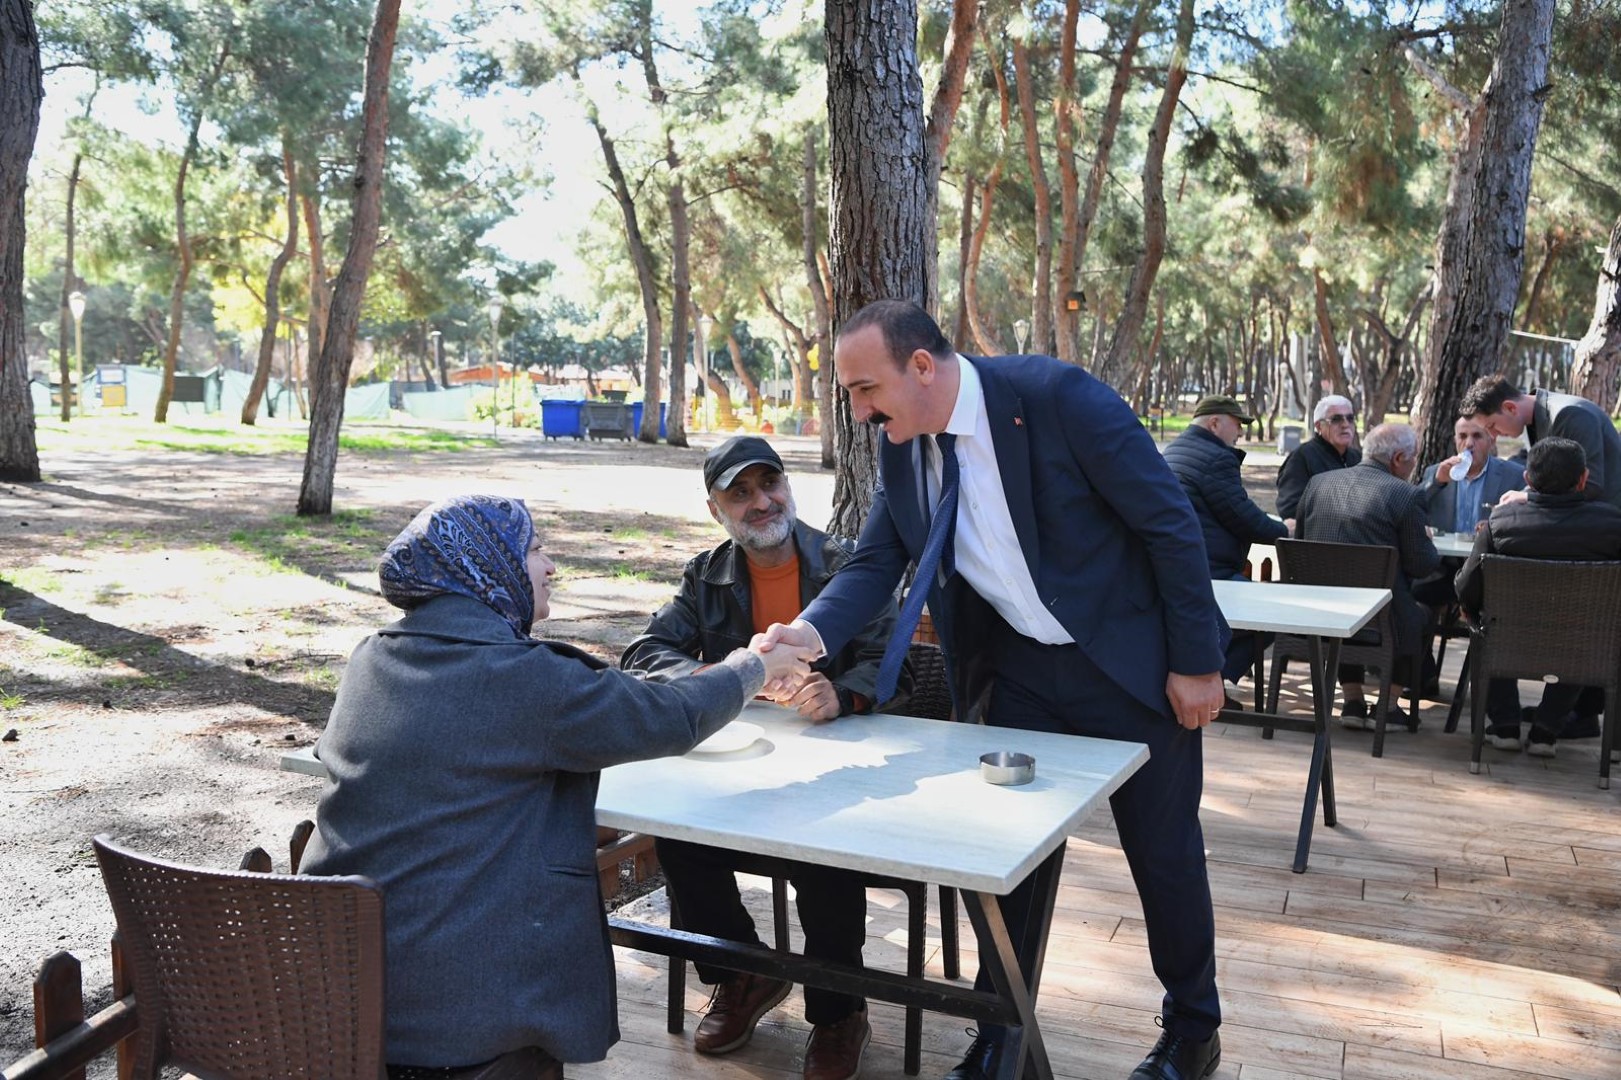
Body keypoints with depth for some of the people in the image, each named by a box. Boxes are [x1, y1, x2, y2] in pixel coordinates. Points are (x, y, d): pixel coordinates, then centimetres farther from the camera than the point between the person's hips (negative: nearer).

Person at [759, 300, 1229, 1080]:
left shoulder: (1057, 397, -24)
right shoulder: (900, 448, -5)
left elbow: (1170, 523, -18)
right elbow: (874, 563, -2)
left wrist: (1196, 662, -16)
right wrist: (813, 631, -23)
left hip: (1130, 661, -5)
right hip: (1018, 669, 5)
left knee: (1164, 849, 11)